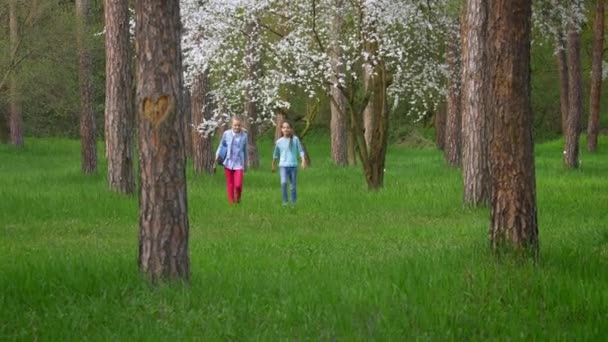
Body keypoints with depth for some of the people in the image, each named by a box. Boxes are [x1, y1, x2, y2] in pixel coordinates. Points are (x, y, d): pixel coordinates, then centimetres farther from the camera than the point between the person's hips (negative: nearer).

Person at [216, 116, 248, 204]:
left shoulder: (244, 136, 0)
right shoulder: (227, 134, -2)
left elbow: (245, 150, 11)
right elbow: (221, 145, 10)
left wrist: (245, 164, 18)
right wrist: (217, 155, -6)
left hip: (239, 163, -1)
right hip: (228, 162, 1)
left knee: (238, 184, -12)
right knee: (230, 184, 6)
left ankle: (238, 197, 18)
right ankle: (231, 202, 19)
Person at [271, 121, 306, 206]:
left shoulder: (295, 139, 1)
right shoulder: (279, 142, 4)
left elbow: (300, 151, 3)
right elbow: (276, 155, 17)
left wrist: (303, 161, -10)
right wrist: (273, 165, 26)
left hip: (293, 166, 0)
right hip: (283, 166, 0)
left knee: (293, 185, 5)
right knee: (283, 182, -20)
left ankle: (294, 202, 16)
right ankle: (285, 201, -10)